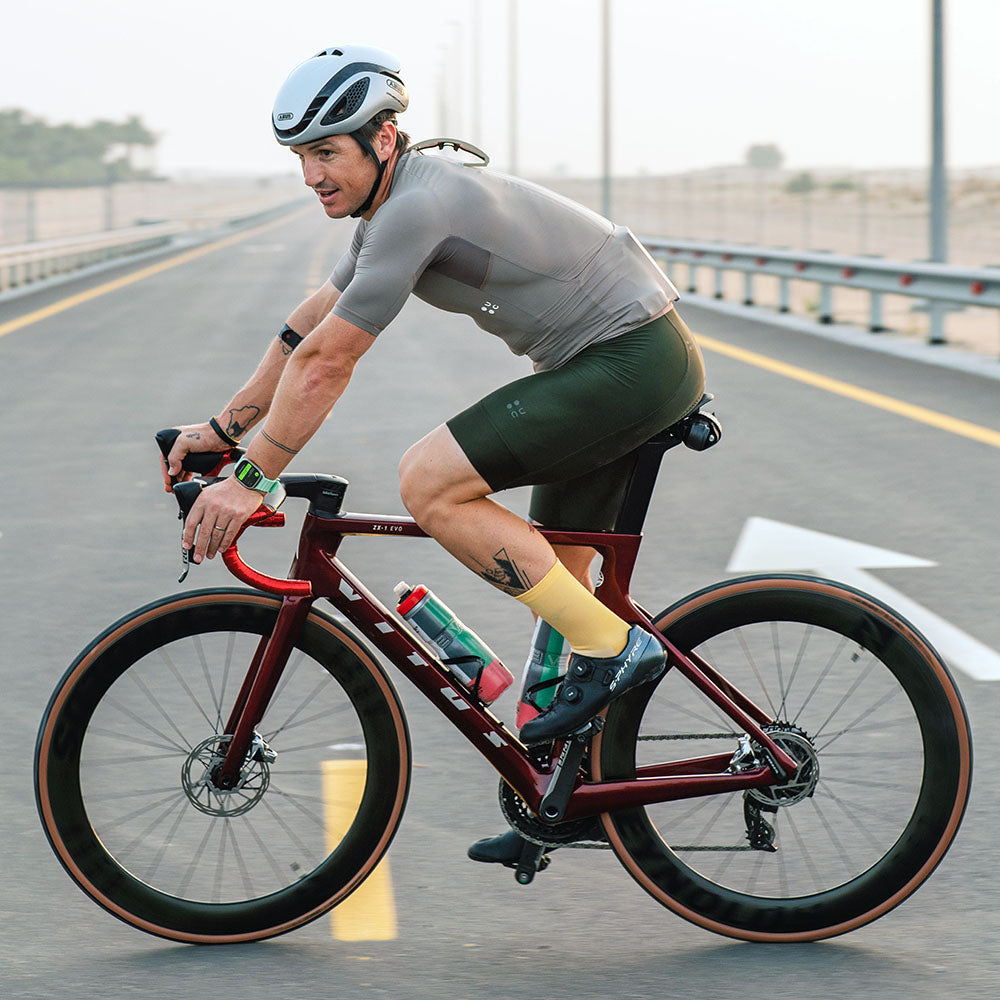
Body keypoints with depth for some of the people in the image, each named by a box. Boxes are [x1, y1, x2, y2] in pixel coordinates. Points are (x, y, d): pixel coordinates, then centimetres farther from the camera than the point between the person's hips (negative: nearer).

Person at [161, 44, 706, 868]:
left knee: (431, 483, -19)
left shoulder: (420, 205, -21)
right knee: (553, 578, 13)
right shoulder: (398, 207, 11)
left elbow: (327, 362, -19)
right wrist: (224, 429, 22)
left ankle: (612, 646, -12)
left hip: (633, 361, -10)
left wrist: (252, 479, -13)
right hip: (618, 367, 10)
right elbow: (307, 331, 21)